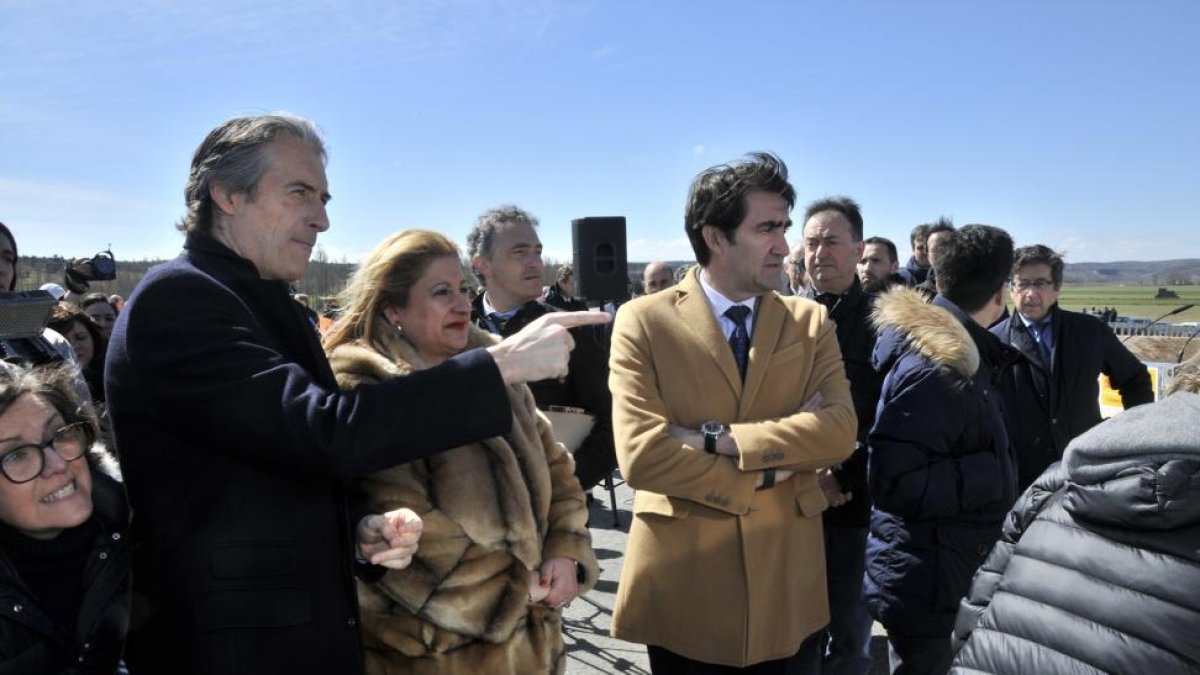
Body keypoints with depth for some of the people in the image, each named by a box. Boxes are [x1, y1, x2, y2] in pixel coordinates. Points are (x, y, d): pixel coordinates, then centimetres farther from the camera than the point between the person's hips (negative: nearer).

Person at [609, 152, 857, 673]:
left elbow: (839, 432, -11)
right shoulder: (643, 322, -8)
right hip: (682, 581, -2)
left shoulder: (811, 323, 3)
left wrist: (717, 437, -19)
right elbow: (642, 455, -17)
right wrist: (771, 471, -12)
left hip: (788, 579, 3)